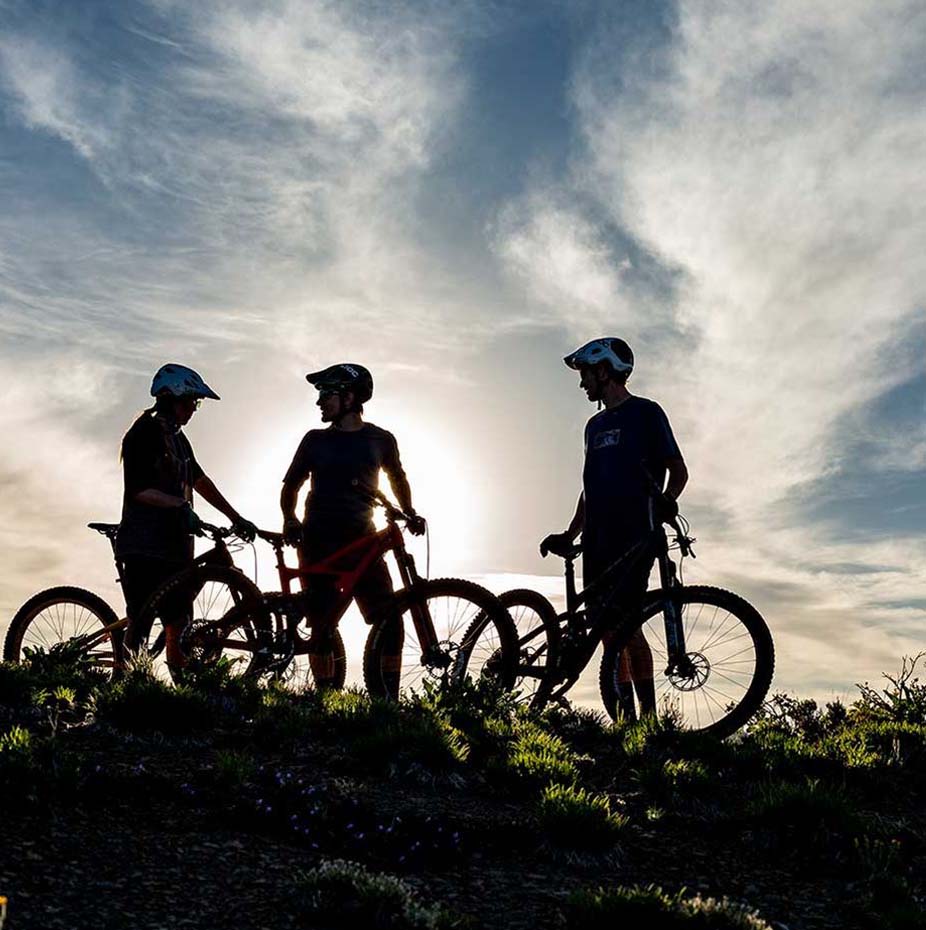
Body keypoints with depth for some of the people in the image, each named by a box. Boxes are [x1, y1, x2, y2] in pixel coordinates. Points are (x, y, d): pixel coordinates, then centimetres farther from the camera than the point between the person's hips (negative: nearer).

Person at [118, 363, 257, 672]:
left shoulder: (178, 439, 19)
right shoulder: (144, 433, -8)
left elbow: (200, 481, 22)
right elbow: (139, 490, -17)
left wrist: (236, 518, 21)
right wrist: (180, 504, -28)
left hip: (174, 544, 8)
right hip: (144, 546, -8)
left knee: (177, 623, 6)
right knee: (140, 623, -9)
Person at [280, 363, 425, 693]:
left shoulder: (381, 440, 7)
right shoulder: (315, 440, 8)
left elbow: (397, 478, 24)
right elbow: (291, 485, 17)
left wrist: (410, 513, 14)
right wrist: (289, 519, 4)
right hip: (318, 542, 0)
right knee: (322, 628, -1)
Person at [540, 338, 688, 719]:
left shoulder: (645, 413, 2)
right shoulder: (595, 425, 23)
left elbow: (678, 468, -2)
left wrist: (666, 498, -21)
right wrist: (569, 534, 21)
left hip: (634, 534, -7)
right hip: (598, 538, 7)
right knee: (606, 629, 2)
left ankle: (649, 714, -10)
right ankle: (625, 716, 6)